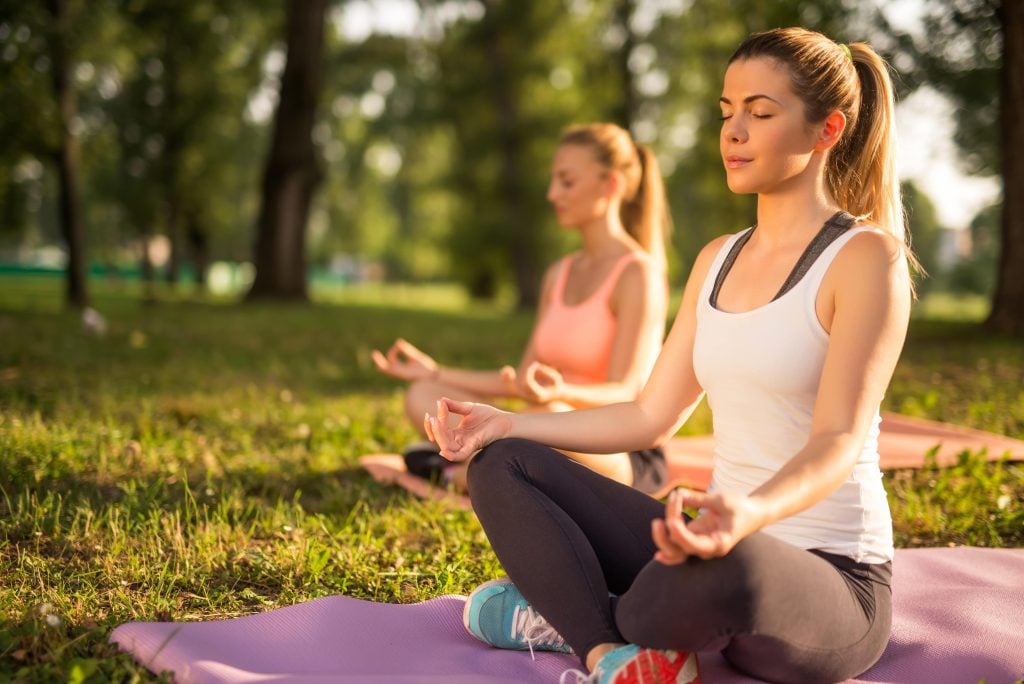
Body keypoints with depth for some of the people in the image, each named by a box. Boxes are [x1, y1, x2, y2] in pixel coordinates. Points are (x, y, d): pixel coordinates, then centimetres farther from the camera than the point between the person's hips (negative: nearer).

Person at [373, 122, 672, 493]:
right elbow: (524, 380, 14)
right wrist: (438, 373, 13)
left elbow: (624, 394, -19)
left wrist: (560, 394, -40)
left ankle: (459, 472, -13)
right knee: (423, 397, -4)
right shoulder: (559, 275, 13)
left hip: (628, 460, -6)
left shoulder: (637, 274, -11)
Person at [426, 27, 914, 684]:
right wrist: (508, 424, 6)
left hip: (831, 580, -6)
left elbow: (839, 440, -21)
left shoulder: (868, 256, -10)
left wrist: (750, 514, -42)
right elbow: (652, 416, 12)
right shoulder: (718, 260, 12)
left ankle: (573, 613, -8)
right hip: (729, 541, 7)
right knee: (501, 467, 1)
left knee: (727, 565, -42)